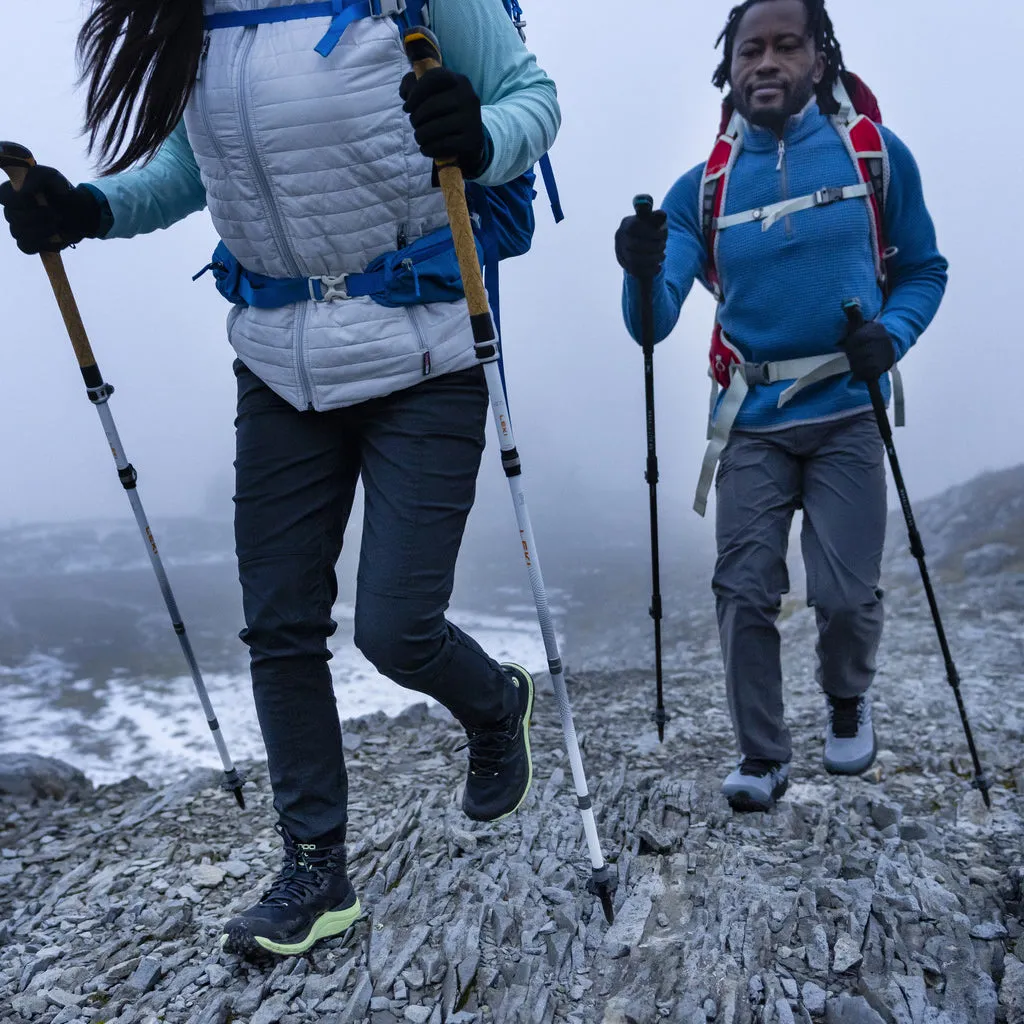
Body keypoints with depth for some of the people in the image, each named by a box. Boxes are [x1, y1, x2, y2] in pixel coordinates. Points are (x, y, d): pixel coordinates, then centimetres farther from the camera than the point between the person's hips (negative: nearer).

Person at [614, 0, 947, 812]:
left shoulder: (875, 154, 2)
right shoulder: (702, 189, 3)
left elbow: (924, 270, 9)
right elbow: (653, 325, -6)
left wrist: (891, 334, -12)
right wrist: (644, 273, -28)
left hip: (847, 413, -1)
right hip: (752, 419, 1)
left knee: (845, 591, -6)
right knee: (745, 592, -2)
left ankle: (849, 700, 30)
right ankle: (763, 759, 18)